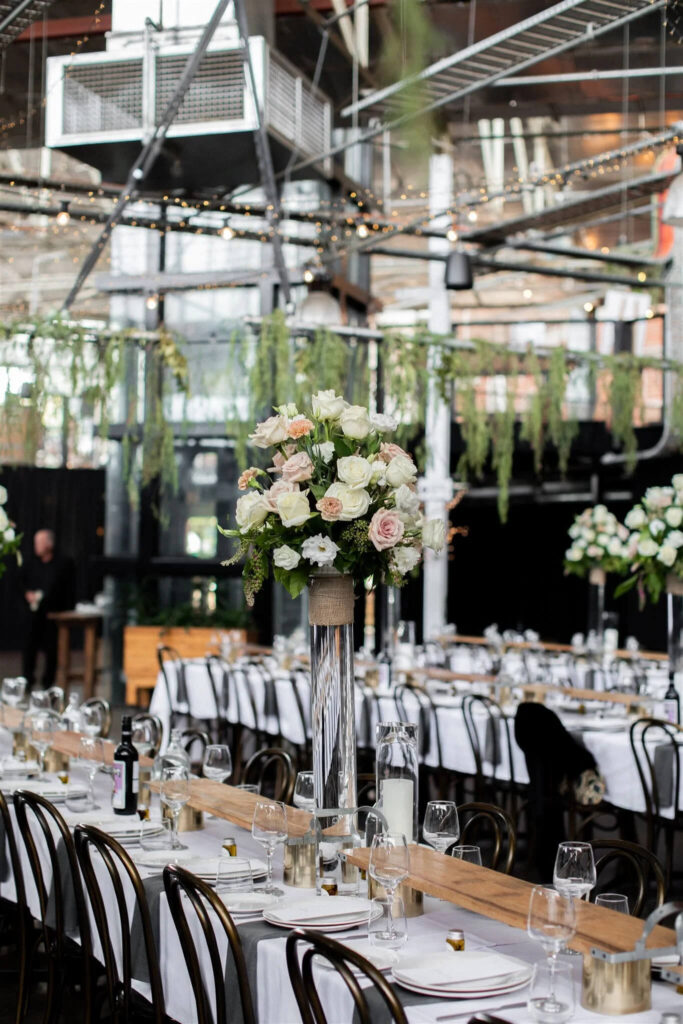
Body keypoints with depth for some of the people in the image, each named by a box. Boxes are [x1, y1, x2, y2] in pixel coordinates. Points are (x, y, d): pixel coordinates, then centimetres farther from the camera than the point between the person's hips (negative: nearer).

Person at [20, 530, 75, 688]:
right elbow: (23, 584, 17)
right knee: (29, 646, -2)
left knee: (51, 649, 3)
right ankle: (27, 680, 9)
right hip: (35, 612, 2)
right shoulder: (30, 564, 8)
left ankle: (48, 682, 14)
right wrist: (27, 594, -5)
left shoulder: (64, 564, -1)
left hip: (55, 614, -2)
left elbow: (69, 590, -1)